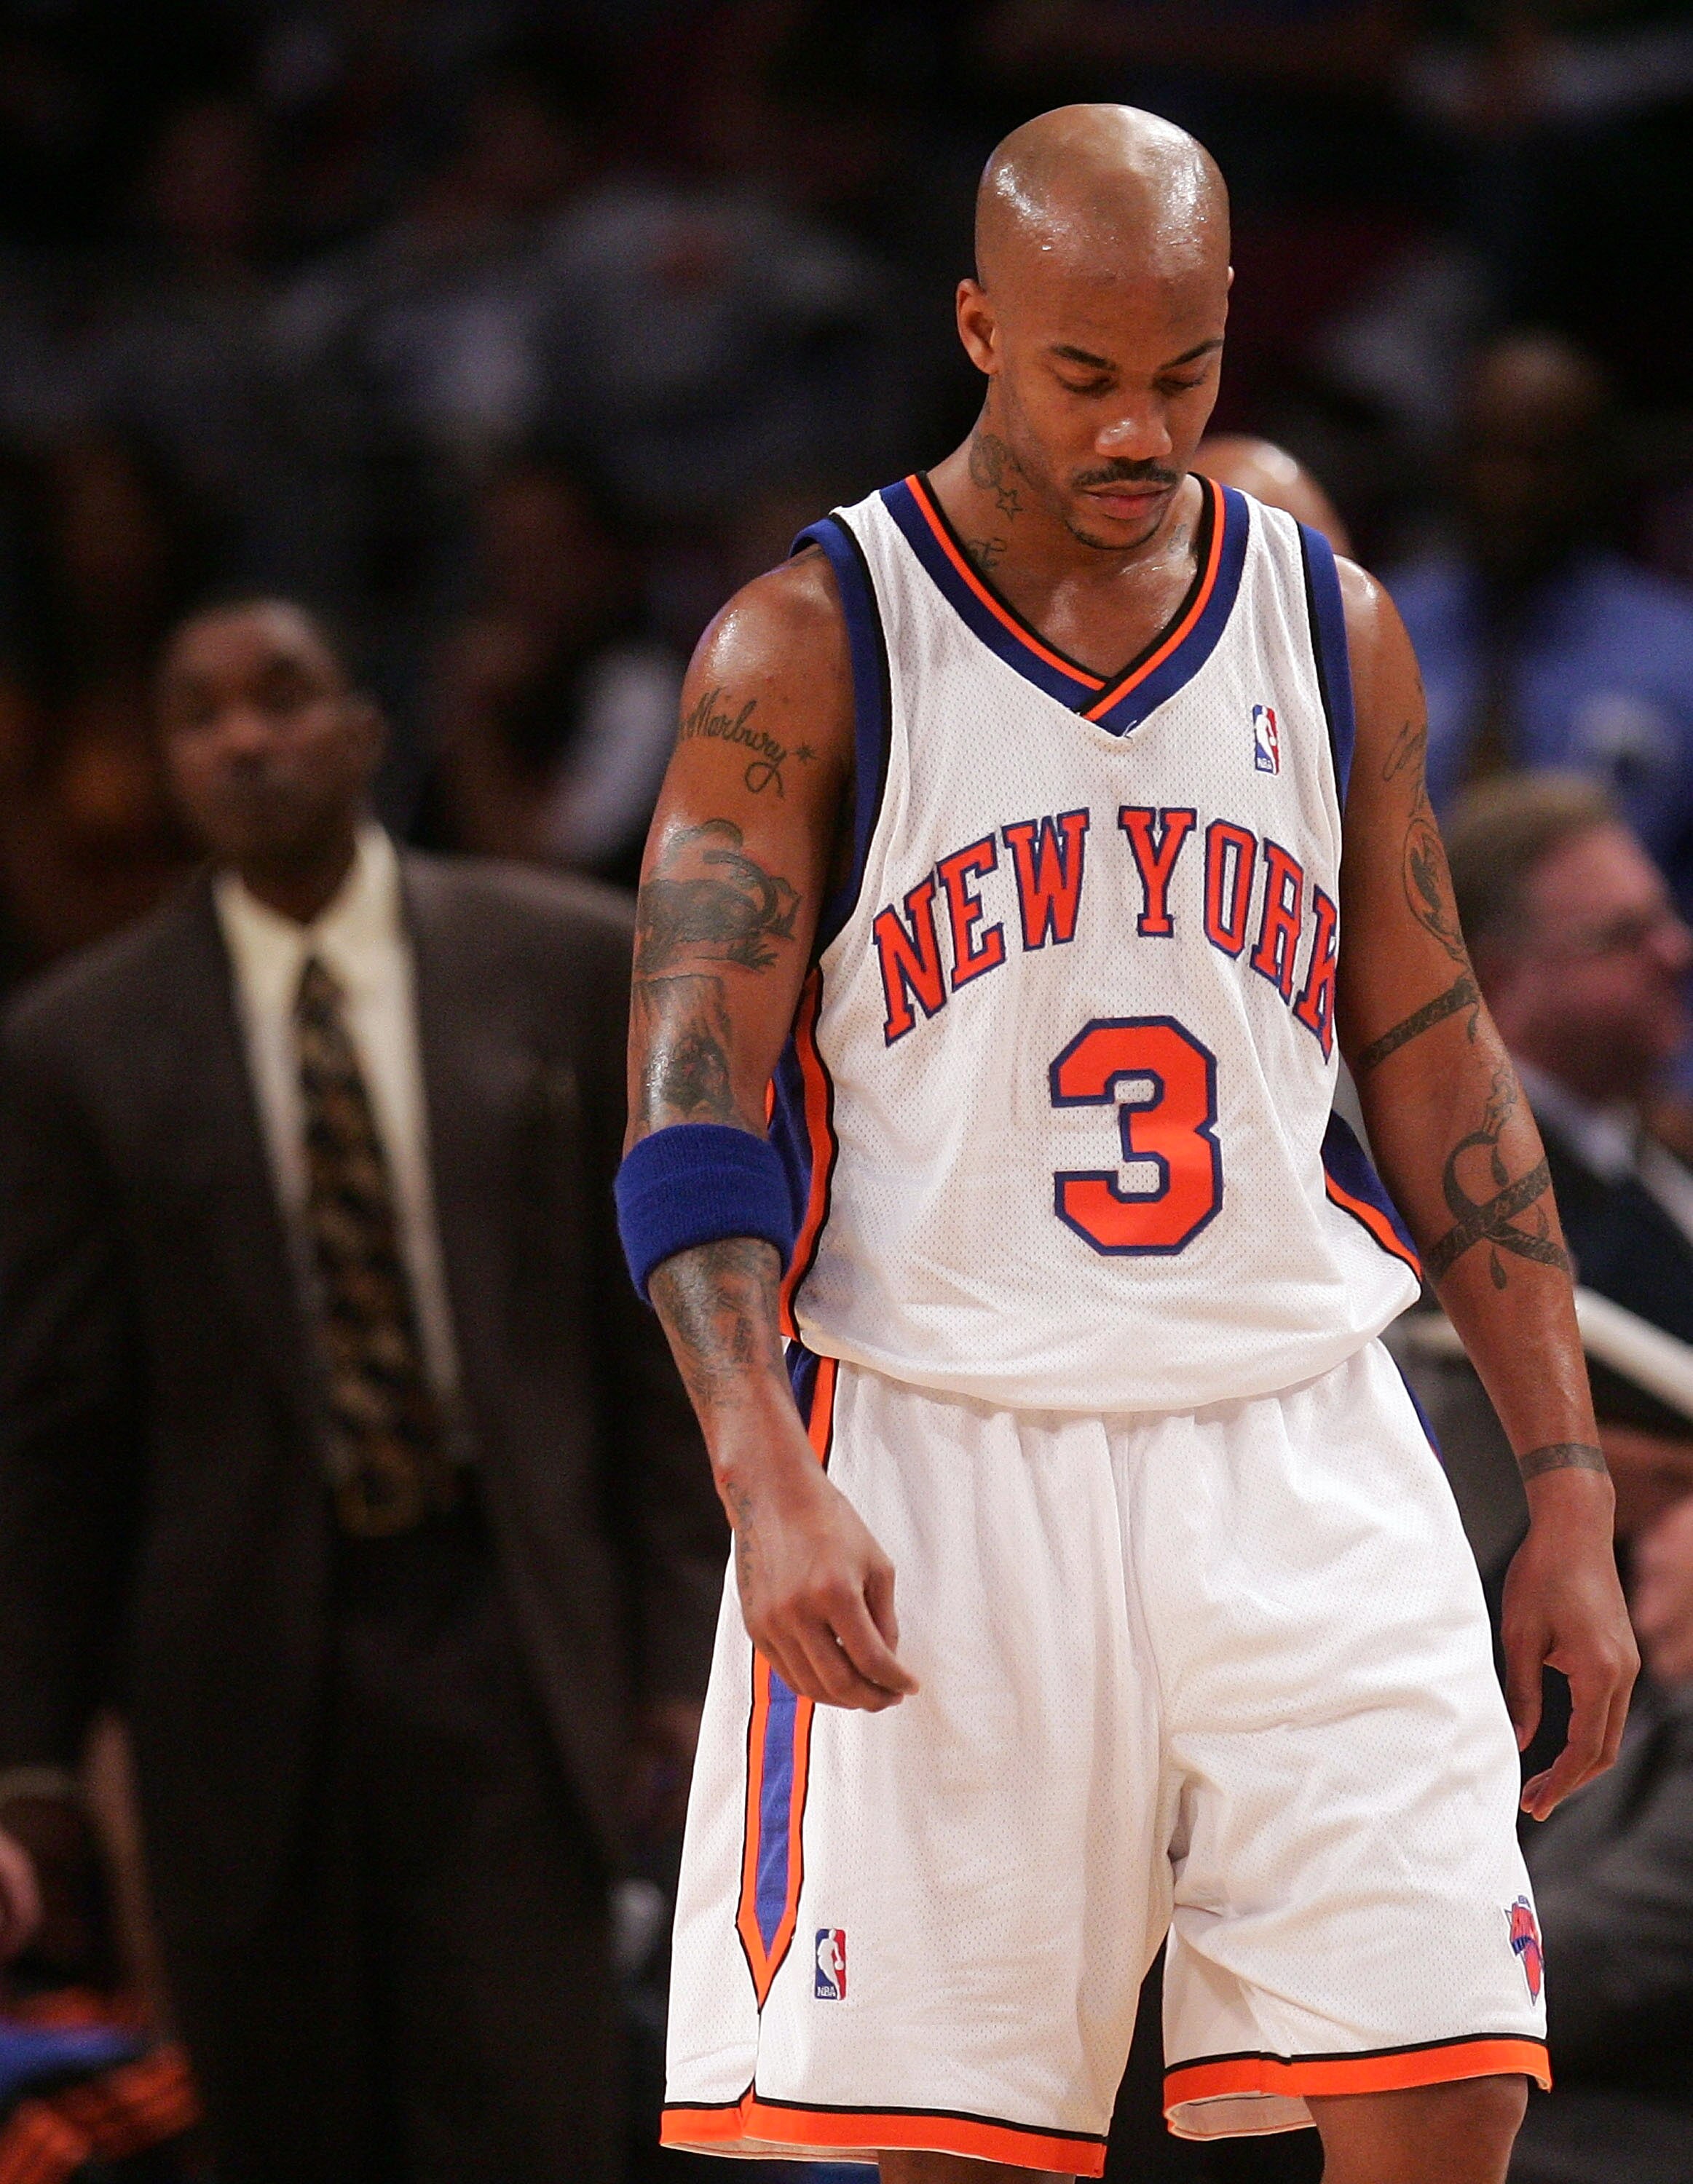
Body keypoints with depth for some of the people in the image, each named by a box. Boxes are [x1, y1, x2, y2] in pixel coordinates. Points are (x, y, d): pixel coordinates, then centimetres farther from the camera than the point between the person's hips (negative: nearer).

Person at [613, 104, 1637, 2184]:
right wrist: (766, 1477, -21)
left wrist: (1569, 1498, 9)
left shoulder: (1332, 628, 10)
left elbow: (1440, 1074, 15)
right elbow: (689, 1115, -6)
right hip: (939, 1469, -3)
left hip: (1301, 1457, 3)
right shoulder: (805, 650, -1)